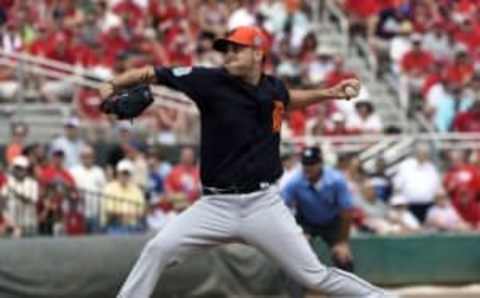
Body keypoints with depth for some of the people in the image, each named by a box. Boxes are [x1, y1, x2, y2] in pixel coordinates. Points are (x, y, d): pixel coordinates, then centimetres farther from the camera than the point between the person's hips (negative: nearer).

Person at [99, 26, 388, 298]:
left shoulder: (274, 88, 3)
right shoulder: (212, 81, -8)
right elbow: (151, 73, -12)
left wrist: (330, 93, 20)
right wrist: (113, 85, -27)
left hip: (264, 204, 1)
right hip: (216, 206, -1)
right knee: (158, 249, -17)